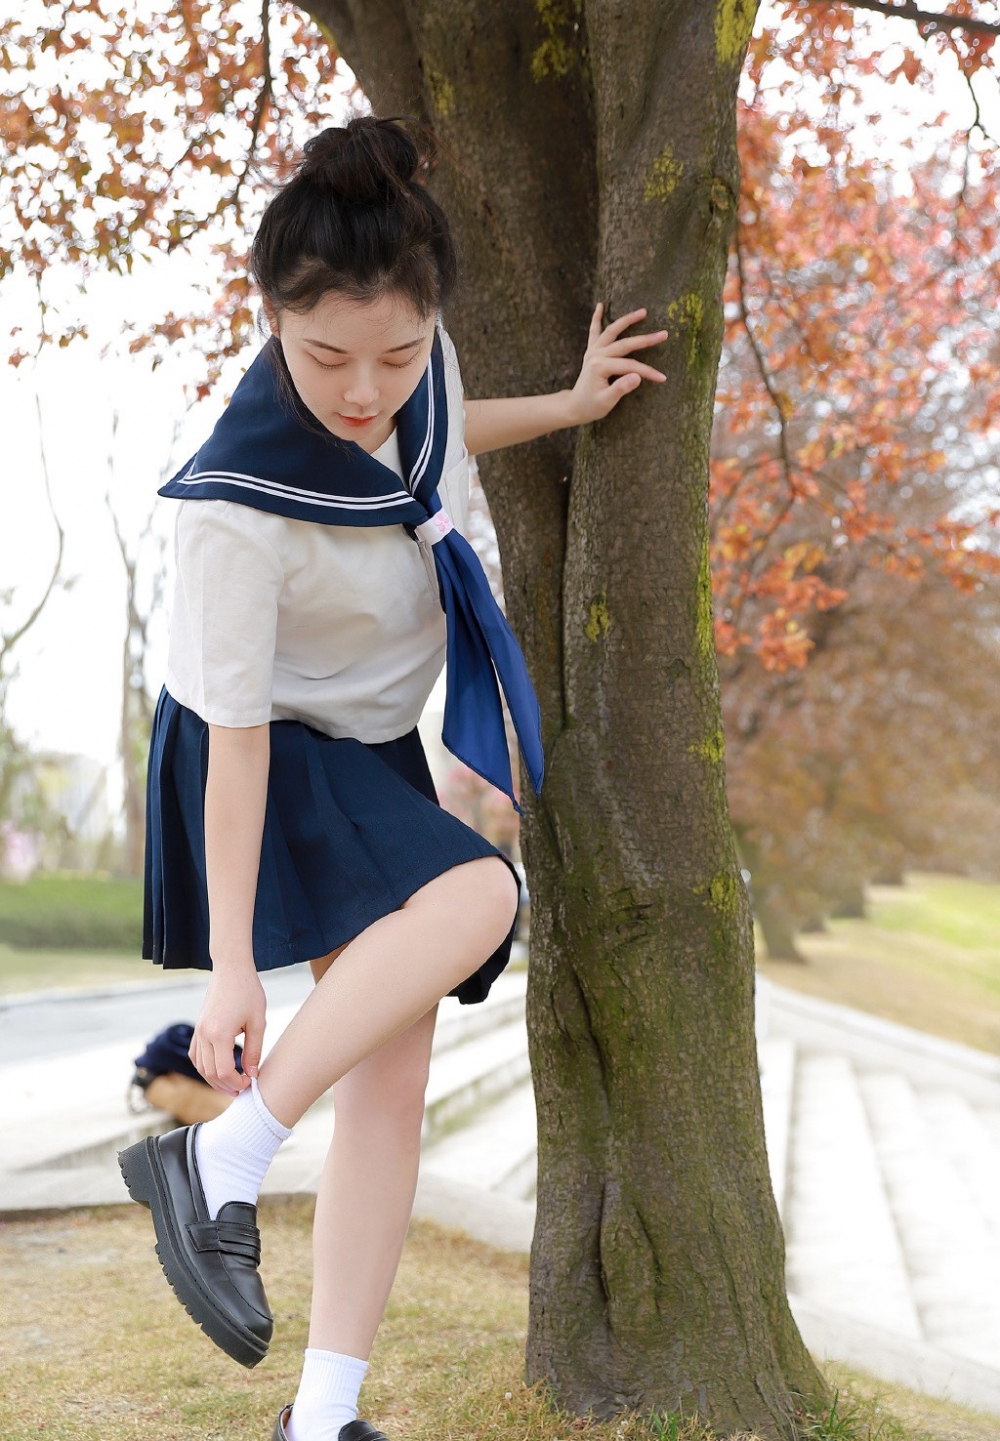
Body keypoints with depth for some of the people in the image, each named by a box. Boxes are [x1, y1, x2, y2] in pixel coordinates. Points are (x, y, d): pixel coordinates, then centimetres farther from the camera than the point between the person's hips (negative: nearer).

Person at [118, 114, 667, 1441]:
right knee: (479, 892, -33)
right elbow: (236, 732, -28)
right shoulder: (241, 508, -32)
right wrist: (235, 968, -25)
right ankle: (218, 1164, -23)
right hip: (275, 762, -7)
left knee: (397, 1064, -1)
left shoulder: (415, 360, -14)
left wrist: (570, 407, 14)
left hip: (377, 754, 7)